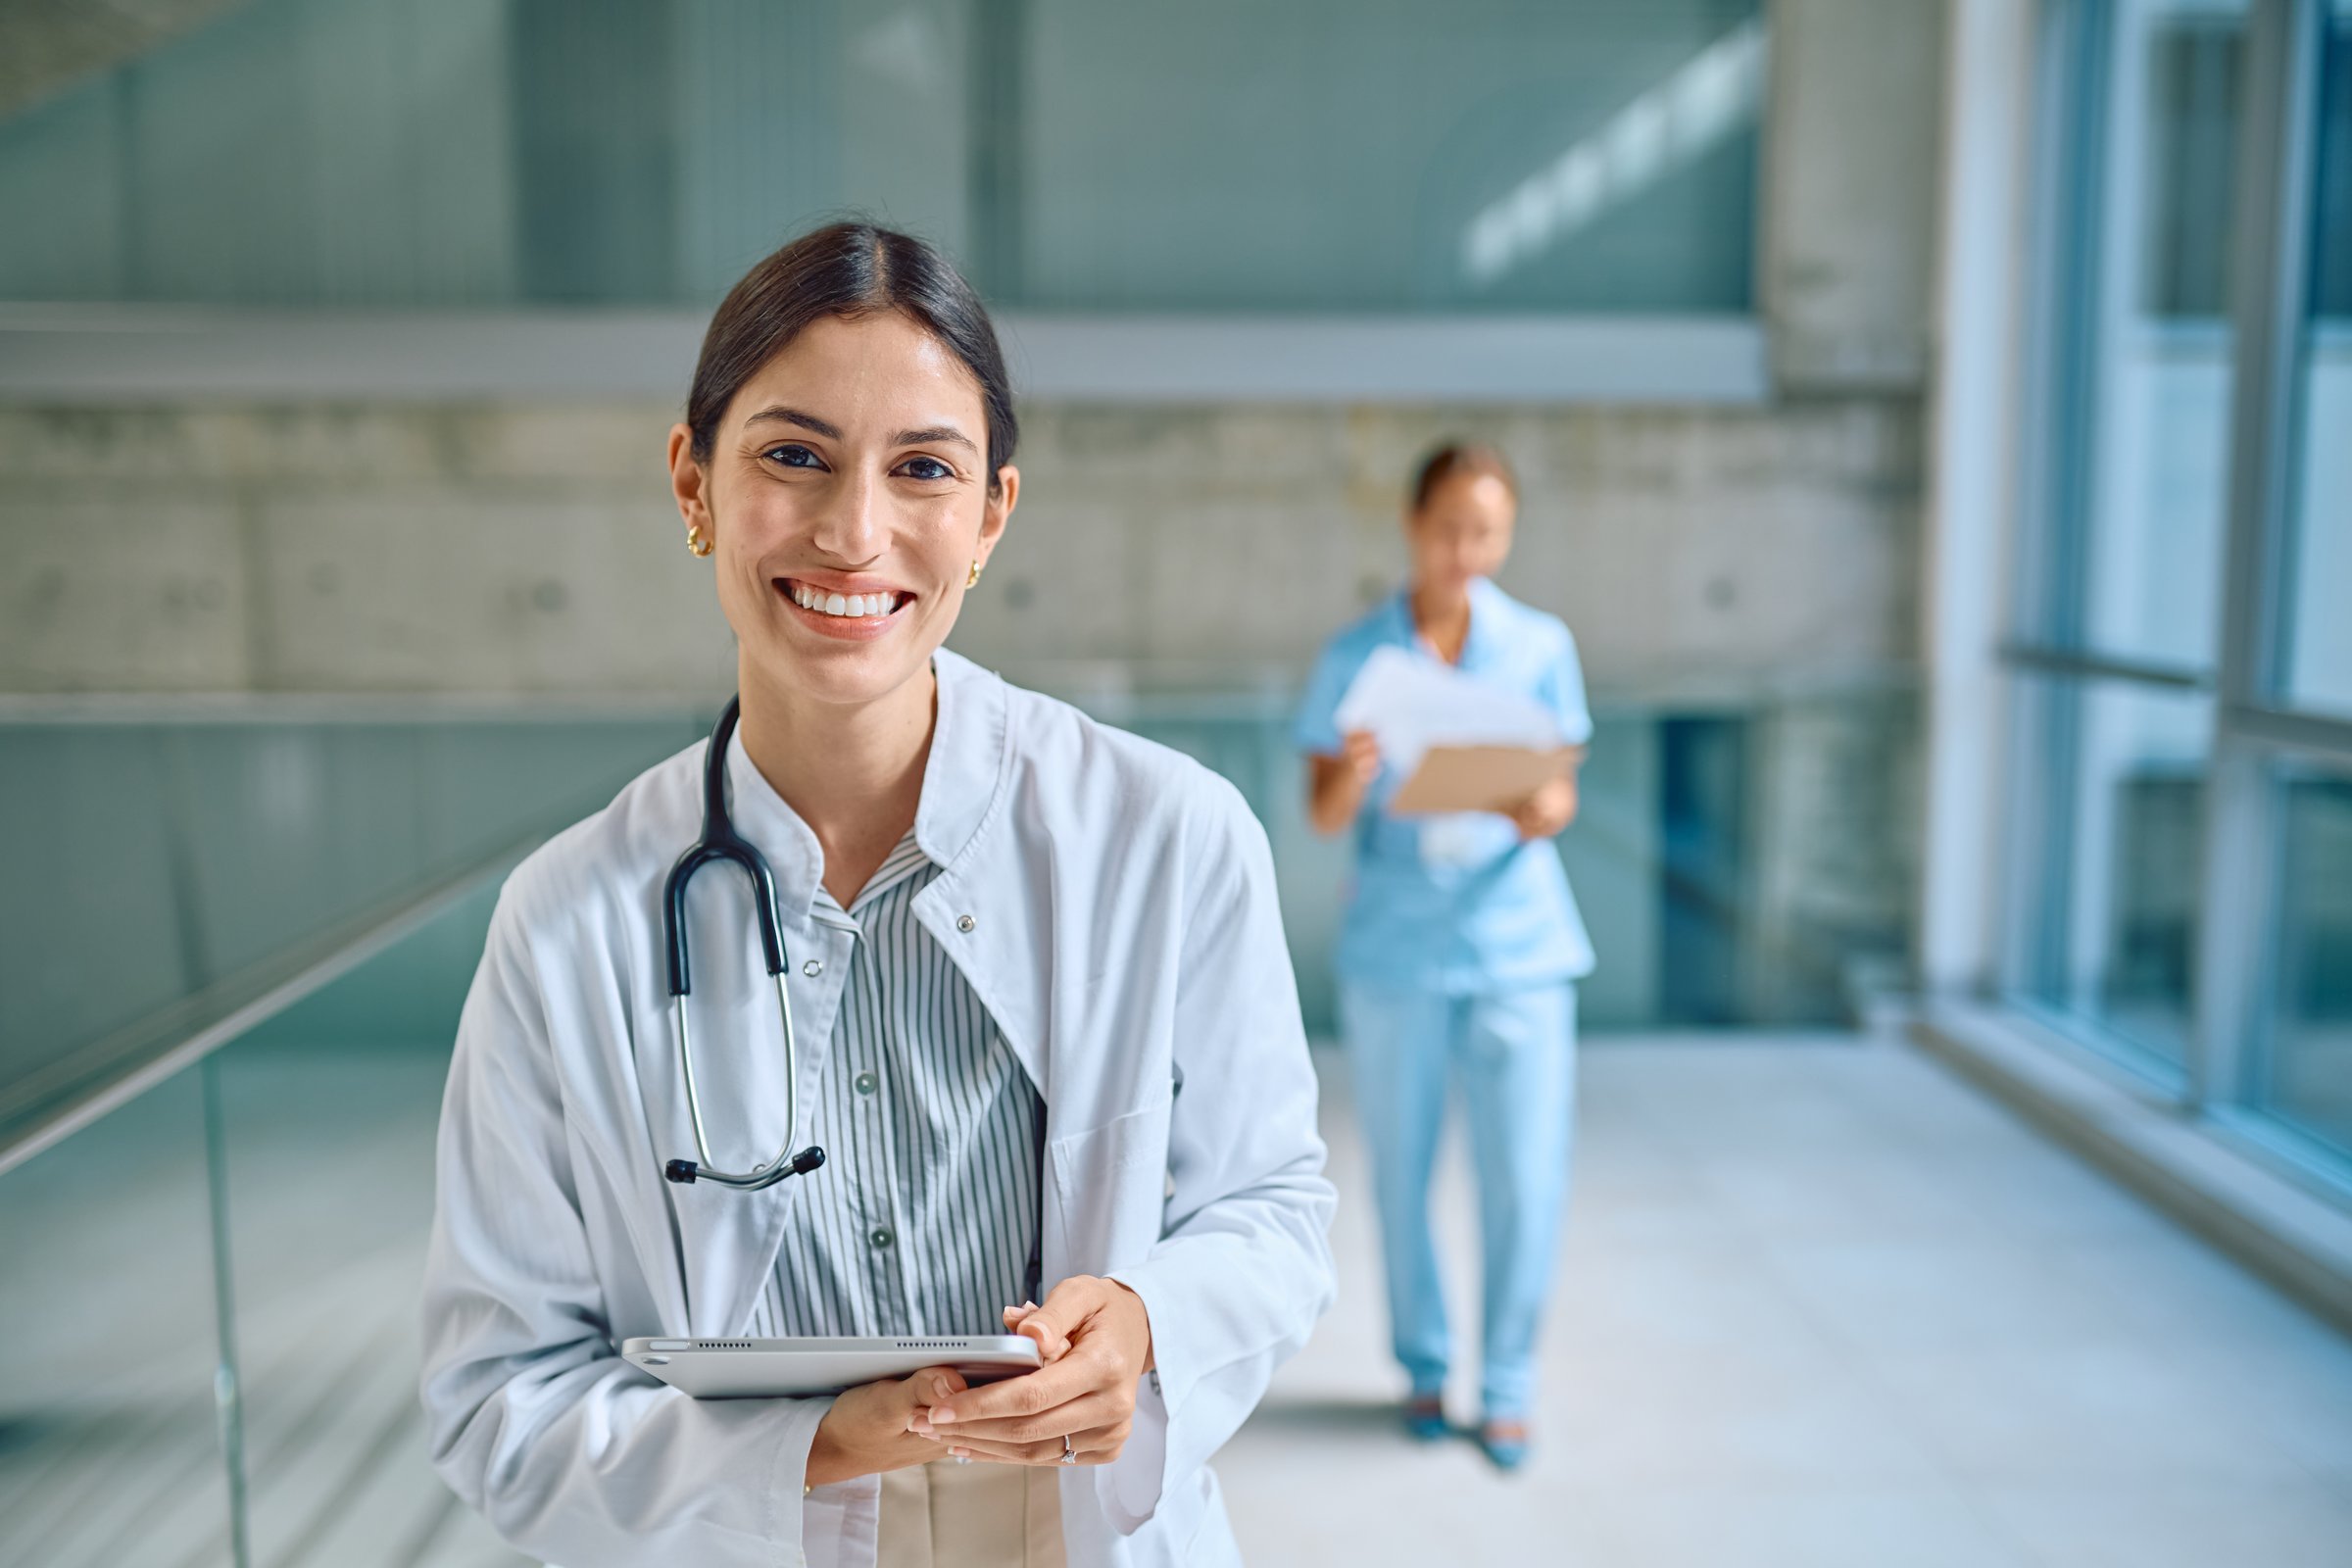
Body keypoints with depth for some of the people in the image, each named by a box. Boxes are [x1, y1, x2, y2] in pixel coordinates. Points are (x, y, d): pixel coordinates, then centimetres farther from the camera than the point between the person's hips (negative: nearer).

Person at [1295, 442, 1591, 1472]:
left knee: (1527, 1181, 0)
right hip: (1393, 950, 0)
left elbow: (1562, 790, 6)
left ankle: (1507, 1386, 18)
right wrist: (1354, 773, -21)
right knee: (1401, 1175, 7)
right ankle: (1422, 1368, 27)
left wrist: (1545, 811, -17)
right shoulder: (1354, 657, 1)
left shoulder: (1542, 646, 4)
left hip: (1517, 947, 0)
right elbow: (1324, 816, 1)